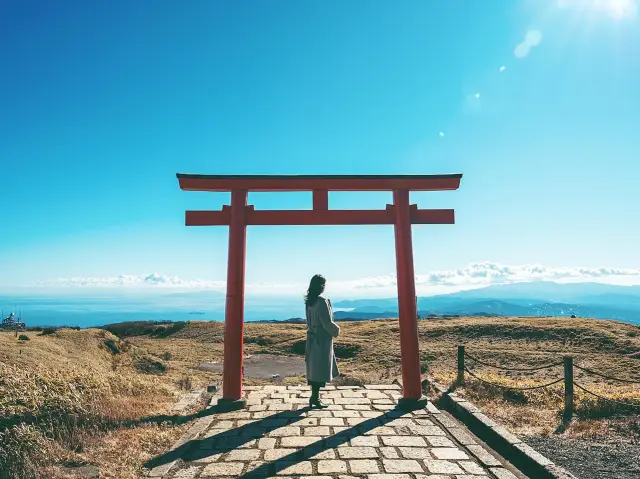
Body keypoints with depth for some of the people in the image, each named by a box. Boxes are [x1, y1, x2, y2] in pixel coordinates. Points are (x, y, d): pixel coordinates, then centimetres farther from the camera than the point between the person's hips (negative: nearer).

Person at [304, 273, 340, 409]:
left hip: (312, 339, 8)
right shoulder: (322, 302, -21)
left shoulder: (309, 301, 4)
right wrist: (336, 330, -1)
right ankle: (315, 399, 11)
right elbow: (327, 323, -20)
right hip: (322, 340, -8)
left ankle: (314, 397, 25)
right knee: (320, 370, 3)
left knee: (314, 369, 16)